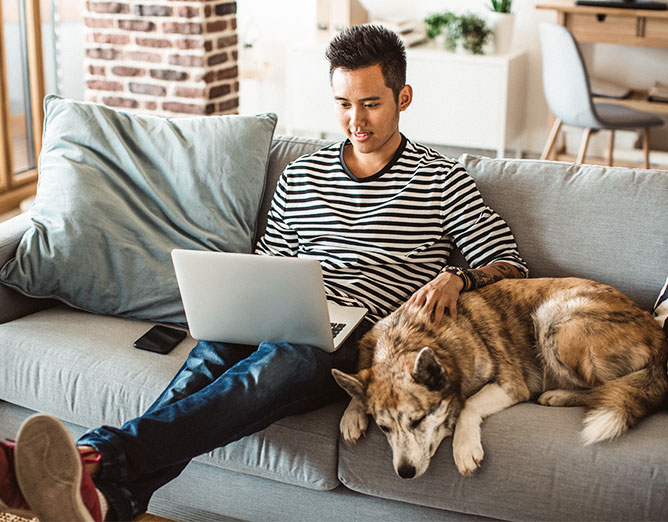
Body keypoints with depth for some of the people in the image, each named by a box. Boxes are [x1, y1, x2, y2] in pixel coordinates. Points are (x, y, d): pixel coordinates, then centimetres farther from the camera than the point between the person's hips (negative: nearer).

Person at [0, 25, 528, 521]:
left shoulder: (442, 180, 10)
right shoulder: (301, 176, 21)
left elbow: (509, 265, 7)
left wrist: (457, 279, -15)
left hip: (361, 341, -4)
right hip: (286, 324, 4)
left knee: (281, 362, -39)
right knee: (216, 351, -34)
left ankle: (102, 458, -56)